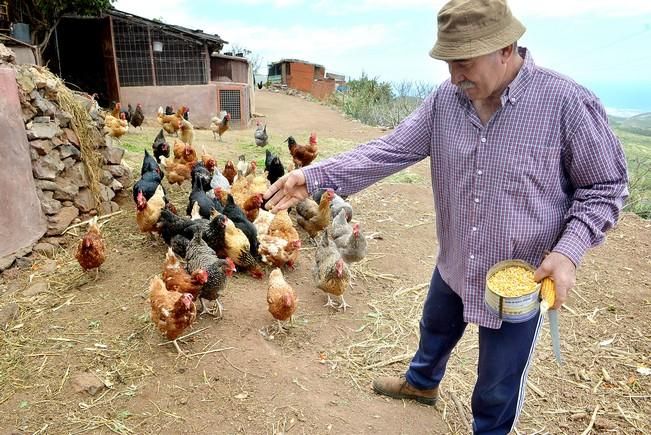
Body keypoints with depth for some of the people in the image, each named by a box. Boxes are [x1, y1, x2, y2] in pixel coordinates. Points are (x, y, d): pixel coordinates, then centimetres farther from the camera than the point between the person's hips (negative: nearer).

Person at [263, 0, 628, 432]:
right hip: (454, 265, 5)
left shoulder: (568, 103, -20)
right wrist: (315, 176, -20)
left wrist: (569, 250, -25)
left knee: (498, 389, 15)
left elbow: (605, 185, -10)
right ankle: (422, 382, 65)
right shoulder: (446, 100, -8)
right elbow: (390, 150, -10)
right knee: (436, 328, 32)